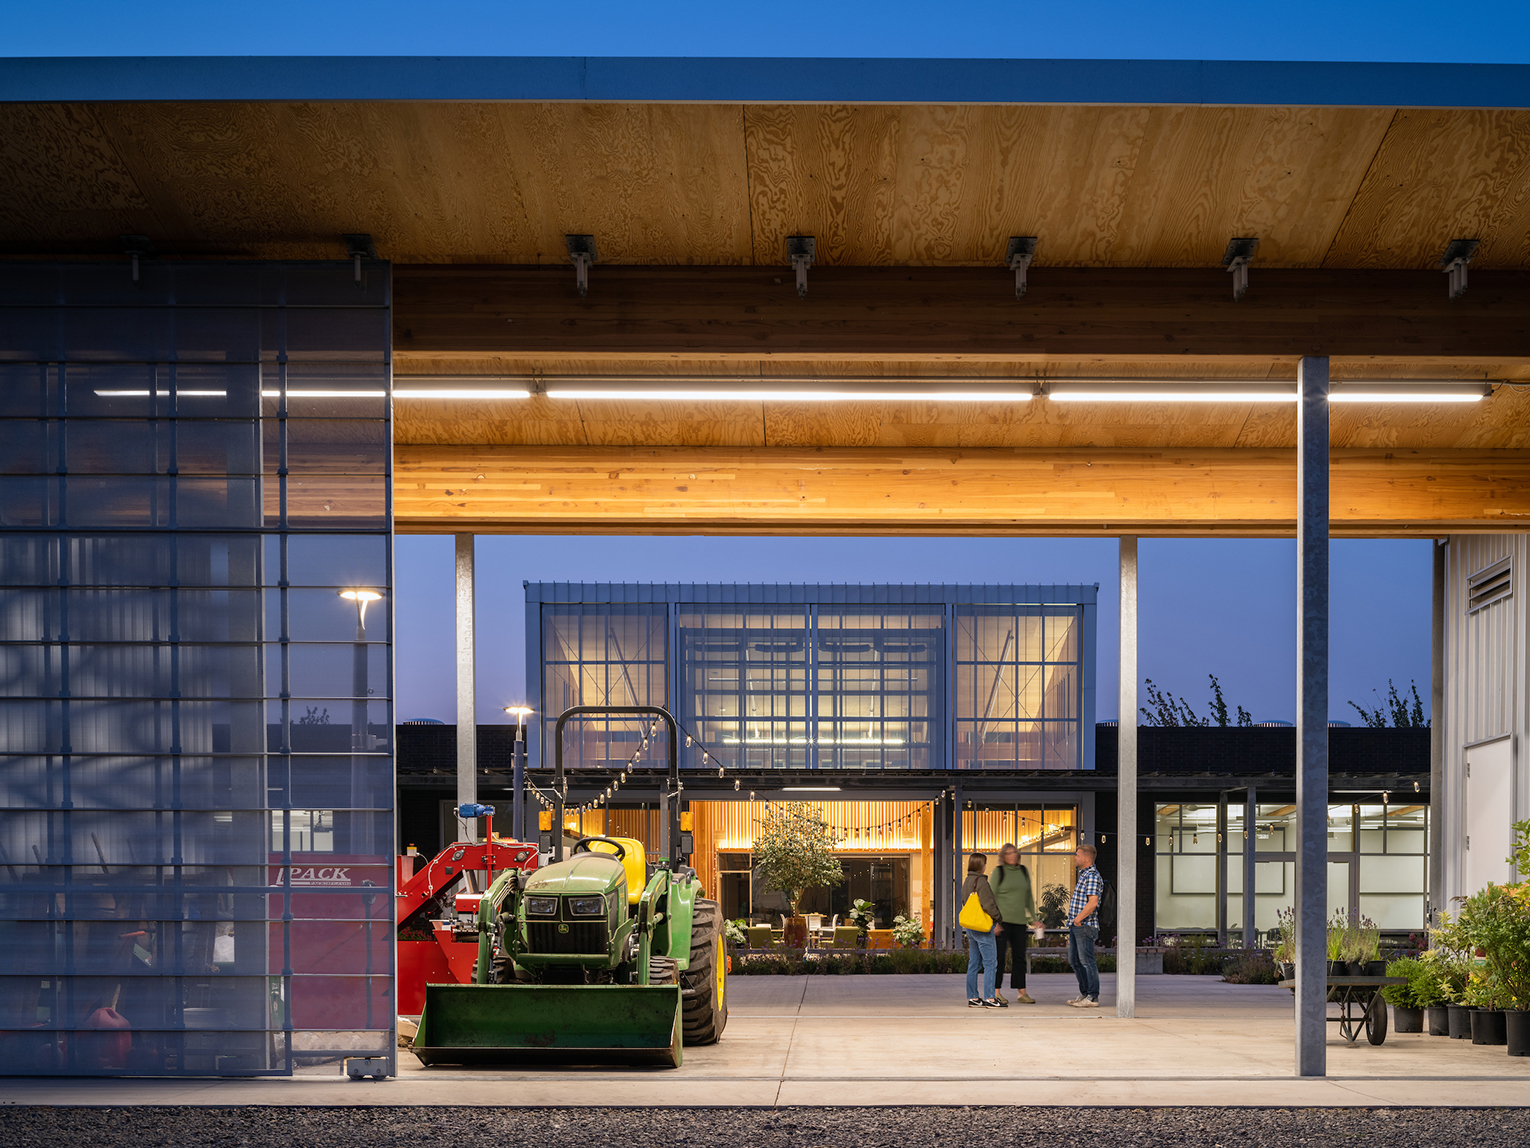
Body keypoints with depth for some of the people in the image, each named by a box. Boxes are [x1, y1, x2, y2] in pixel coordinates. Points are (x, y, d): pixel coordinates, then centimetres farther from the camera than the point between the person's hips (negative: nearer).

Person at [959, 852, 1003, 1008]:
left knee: (974, 964, 11)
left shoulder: (967, 882, 13)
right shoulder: (981, 881, -15)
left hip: (970, 928, 9)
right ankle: (989, 998, -9)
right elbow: (988, 904, -20)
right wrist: (998, 919, -6)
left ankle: (972, 998, 12)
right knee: (990, 963, -6)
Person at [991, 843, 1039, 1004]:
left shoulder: (1024, 871, 13)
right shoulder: (998, 872, -2)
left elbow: (1029, 896, 20)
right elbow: (991, 897, -4)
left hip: (1019, 921, 5)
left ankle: (1021, 992, 10)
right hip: (1002, 920, -5)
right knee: (999, 956, -4)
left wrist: (1032, 917, 16)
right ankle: (996, 993, 1)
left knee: (1019, 957, 6)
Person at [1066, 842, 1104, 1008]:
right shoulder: (1082, 875, 18)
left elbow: (1093, 902, -22)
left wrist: (1079, 918, -21)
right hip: (1075, 925, 11)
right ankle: (1084, 993, 22)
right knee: (1074, 960, 14)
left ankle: (1093, 997, -5)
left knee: (1086, 960, -8)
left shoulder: (1092, 876, -14)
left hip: (1085, 925, -11)